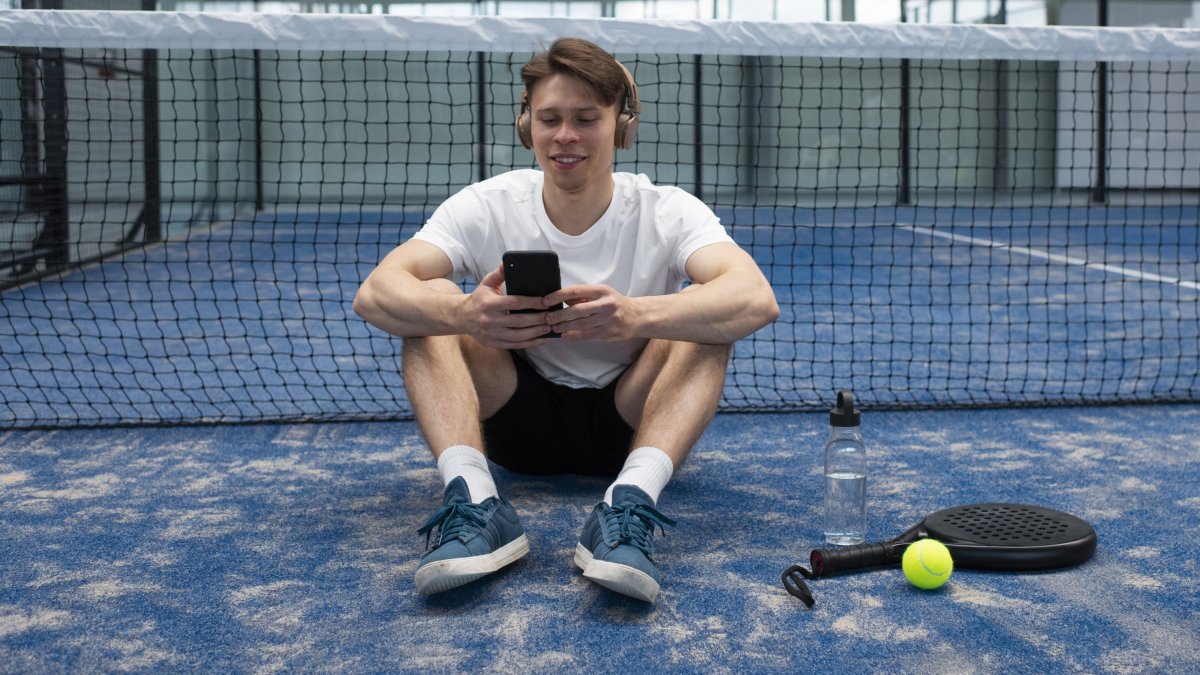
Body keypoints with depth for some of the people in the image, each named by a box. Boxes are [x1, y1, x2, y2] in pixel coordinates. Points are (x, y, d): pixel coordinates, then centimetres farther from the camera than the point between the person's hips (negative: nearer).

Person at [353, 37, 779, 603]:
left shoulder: (667, 212, -13)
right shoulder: (486, 207, -9)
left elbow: (757, 300, -32)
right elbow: (372, 294, -24)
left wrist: (636, 317, -52)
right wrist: (466, 314, -47)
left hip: (628, 422, -1)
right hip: (517, 421, 1)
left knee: (706, 313, -26)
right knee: (430, 304, -21)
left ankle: (630, 505, -42)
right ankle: (474, 501, -37)